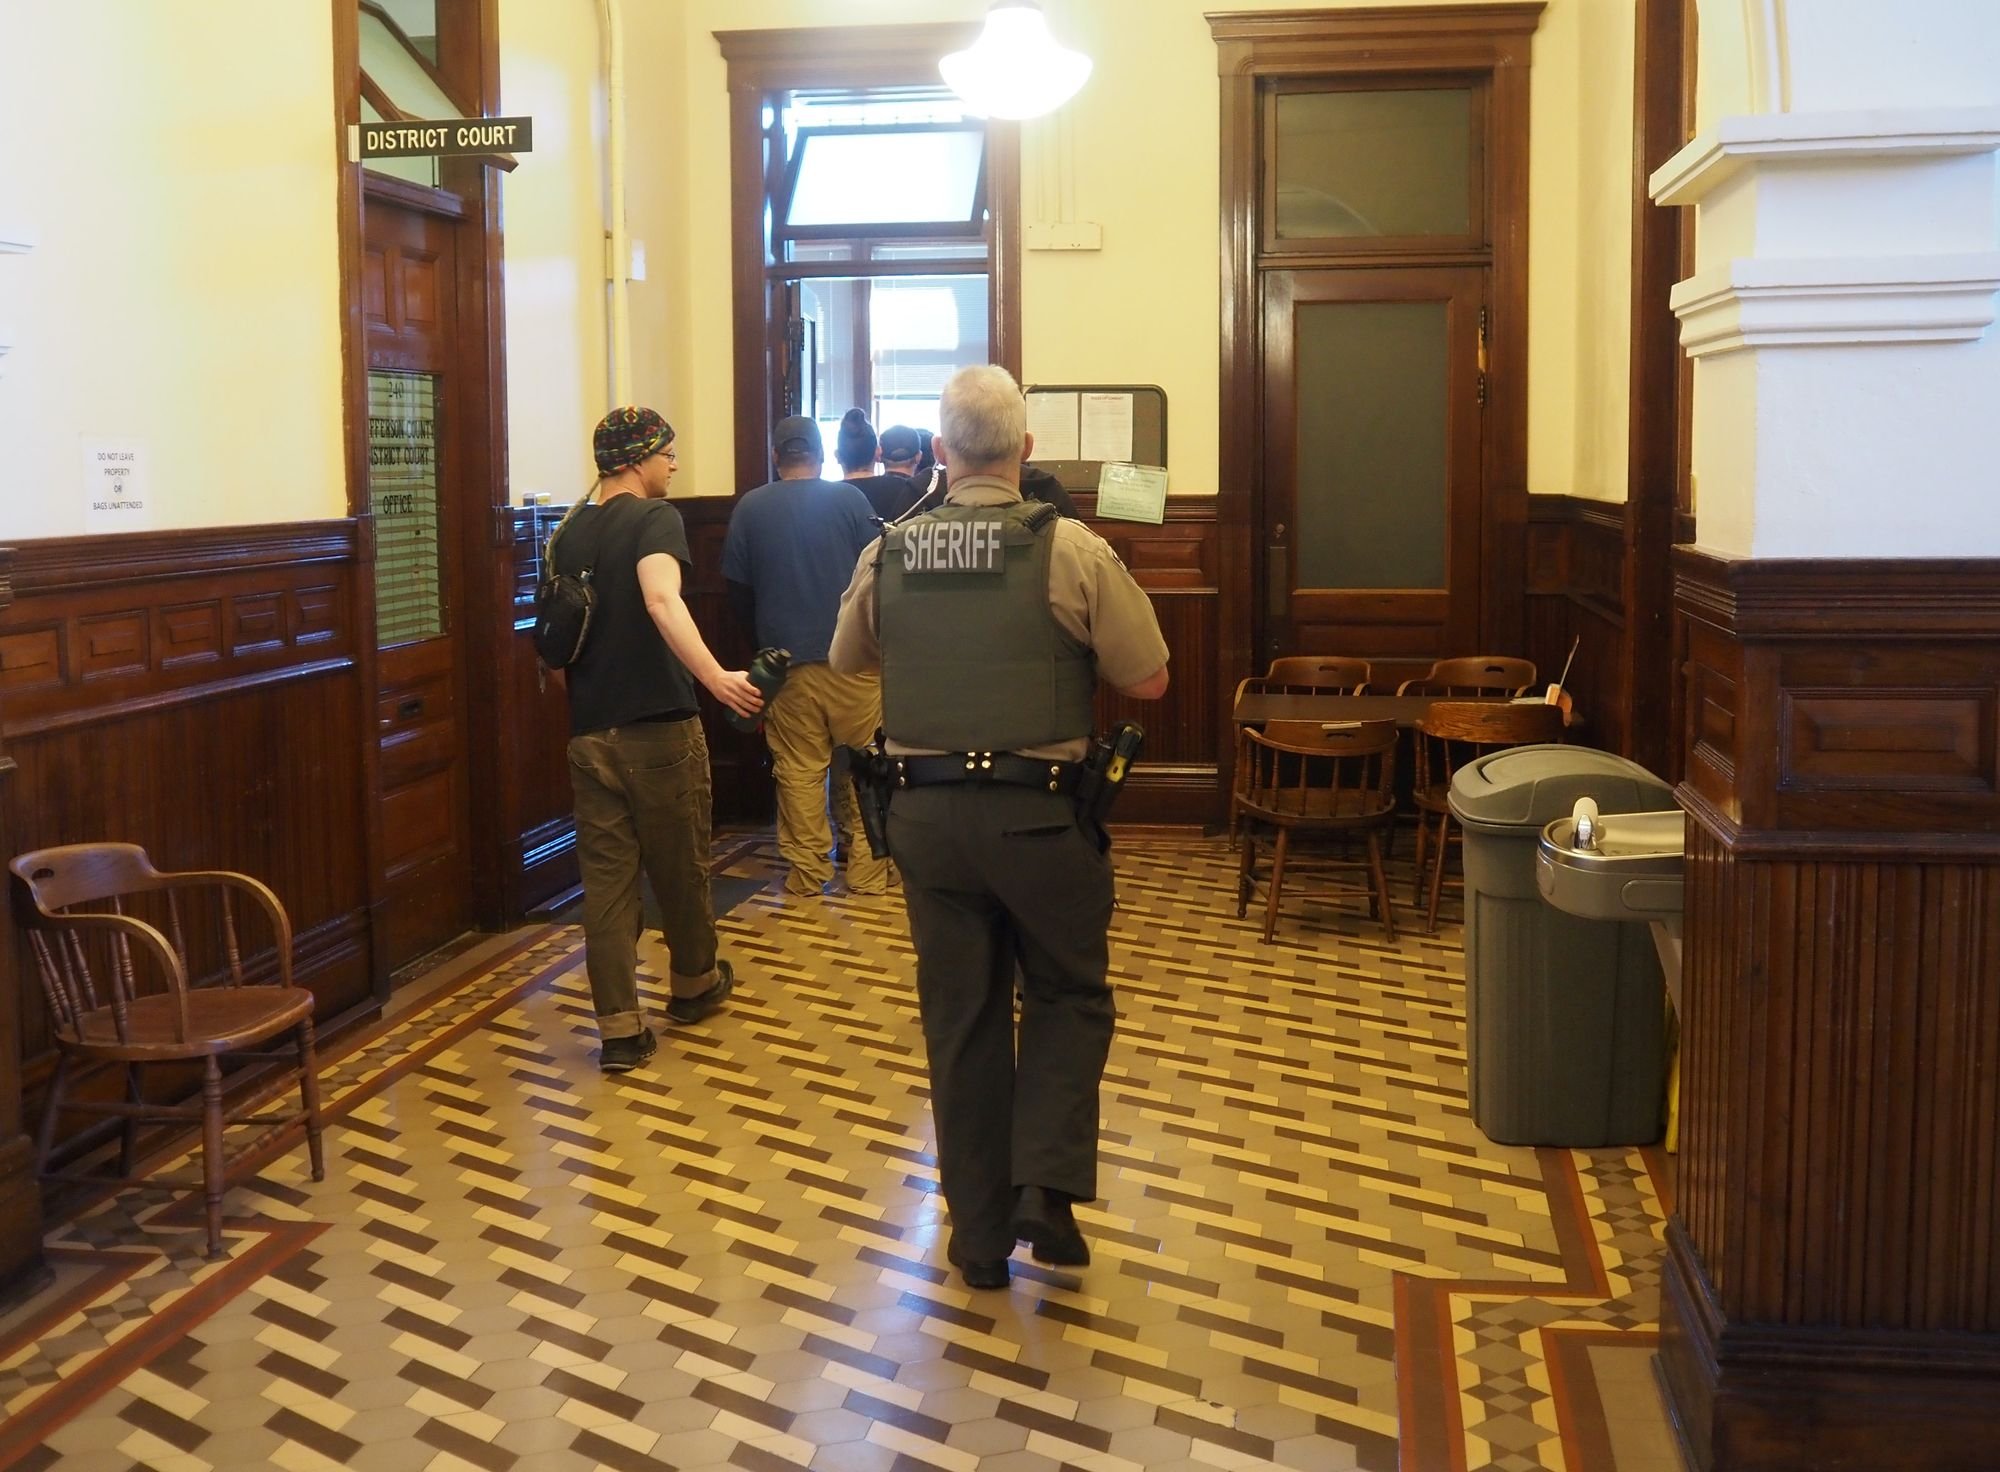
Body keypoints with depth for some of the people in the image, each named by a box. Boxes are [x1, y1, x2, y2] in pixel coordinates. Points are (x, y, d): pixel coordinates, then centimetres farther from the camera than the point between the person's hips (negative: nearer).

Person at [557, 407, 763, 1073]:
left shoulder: (568, 533, 11)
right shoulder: (654, 518, -9)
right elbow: (662, 600, -29)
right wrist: (714, 677, -40)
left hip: (588, 732, 5)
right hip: (659, 726, -5)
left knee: (606, 875, 5)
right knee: (680, 864, 14)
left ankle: (619, 1028, 3)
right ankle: (694, 982, 34)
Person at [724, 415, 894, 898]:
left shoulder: (751, 508, 1)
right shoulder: (849, 499, -3)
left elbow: (737, 590, 6)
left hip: (786, 661, 1)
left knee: (799, 772, 6)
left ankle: (806, 875, 9)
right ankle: (866, 872, 10)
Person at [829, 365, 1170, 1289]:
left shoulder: (888, 555, 0)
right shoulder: (1071, 550, -11)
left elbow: (848, 659, 17)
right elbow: (1148, 681, -6)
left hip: (926, 814, 3)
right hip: (1039, 813, -3)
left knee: (959, 1019, 13)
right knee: (1067, 995, 18)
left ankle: (981, 1235, 21)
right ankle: (1046, 1186, 2)